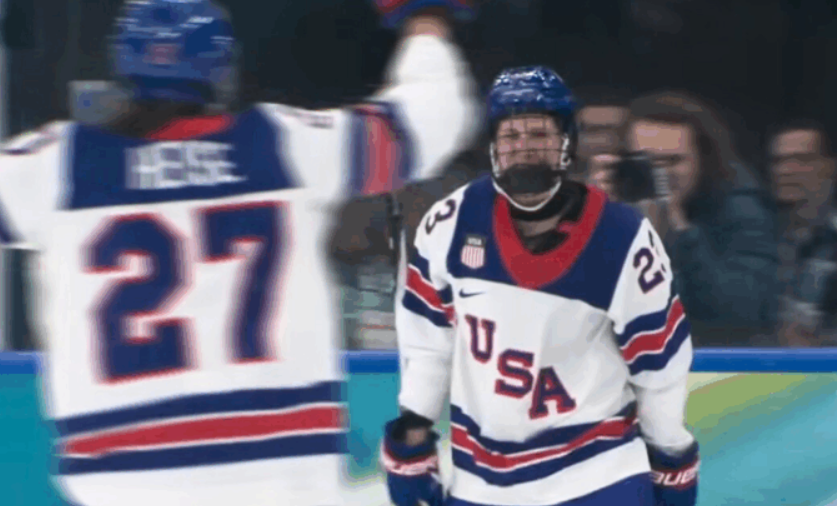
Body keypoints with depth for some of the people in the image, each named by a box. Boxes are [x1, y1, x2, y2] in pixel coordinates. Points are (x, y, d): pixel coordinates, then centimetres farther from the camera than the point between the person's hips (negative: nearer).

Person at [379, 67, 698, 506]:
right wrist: (411, 434, 6)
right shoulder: (452, 225, -9)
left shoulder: (624, 242, -15)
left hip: (595, 470, -3)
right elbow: (426, 334, 5)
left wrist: (674, 462, 3)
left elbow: (659, 360, -4)